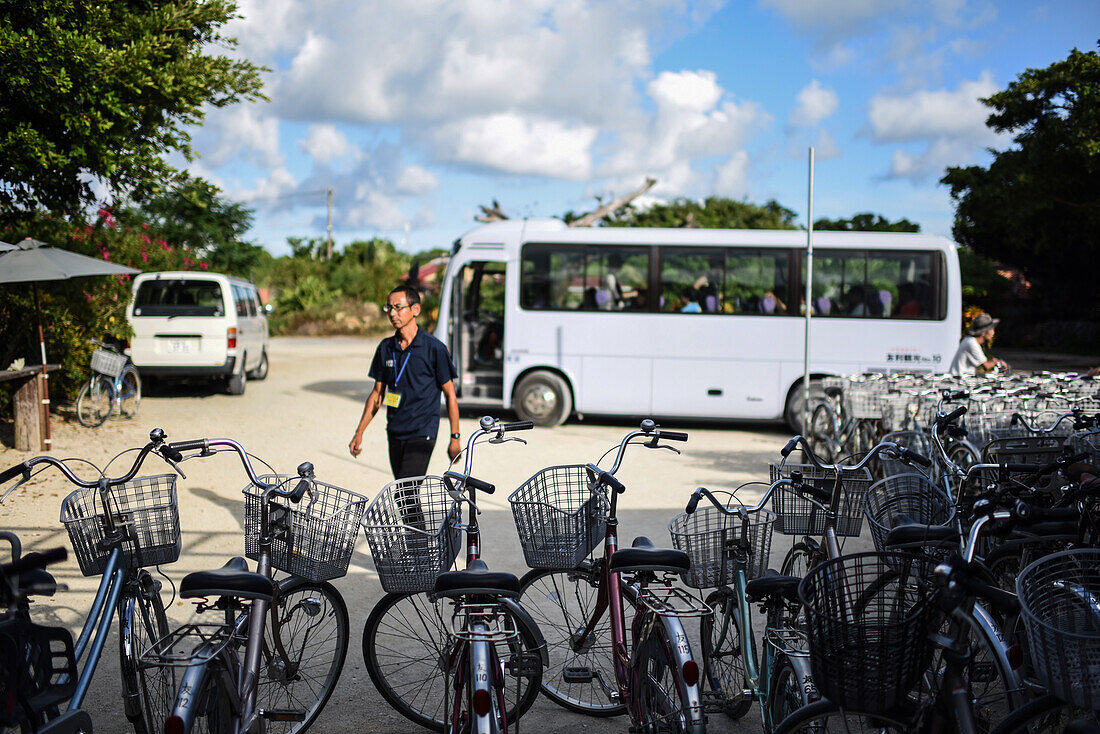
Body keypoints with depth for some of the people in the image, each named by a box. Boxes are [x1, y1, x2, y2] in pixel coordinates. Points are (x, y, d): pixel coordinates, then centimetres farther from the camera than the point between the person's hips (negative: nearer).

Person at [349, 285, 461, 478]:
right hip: (395, 434, 6)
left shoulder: (434, 348, -8)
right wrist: (359, 433, 9)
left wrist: (455, 438, -4)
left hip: (422, 434, -6)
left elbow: (450, 394, -3)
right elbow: (377, 393, 14)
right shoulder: (386, 348, 7)